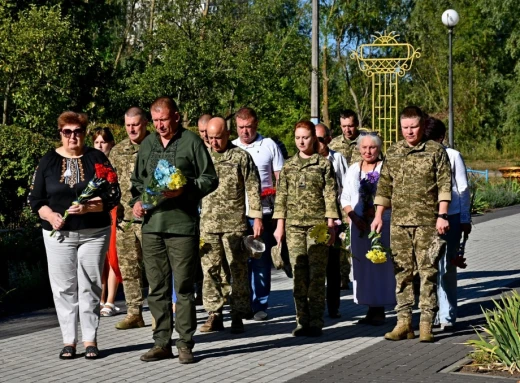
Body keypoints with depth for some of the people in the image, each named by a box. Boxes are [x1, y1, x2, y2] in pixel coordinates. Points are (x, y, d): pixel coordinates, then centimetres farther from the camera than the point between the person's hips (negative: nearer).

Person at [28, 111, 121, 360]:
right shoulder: (48, 161, 6)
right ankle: (69, 341, 9)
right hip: (59, 234, 1)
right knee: (64, 288, 2)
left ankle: (90, 340, 8)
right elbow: (35, 198, 6)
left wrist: (88, 207, -19)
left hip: (94, 233, -1)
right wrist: (50, 215, -13)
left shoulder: (97, 158, 2)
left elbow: (113, 195, -3)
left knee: (90, 286, 1)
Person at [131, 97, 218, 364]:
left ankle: (185, 344, 6)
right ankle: (161, 343, 15)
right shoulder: (147, 144, 15)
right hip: (152, 224, 5)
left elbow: (210, 179, -1)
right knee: (157, 288, 8)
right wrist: (137, 201, 5)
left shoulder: (191, 142, 0)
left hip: (183, 224, -5)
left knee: (183, 288, -1)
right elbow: (137, 180, 24)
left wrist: (184, 191, -15)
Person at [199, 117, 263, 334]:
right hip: (208, 224, 3)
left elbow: (253, 189, 0)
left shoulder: (241, 157, 1)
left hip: (235, 224, -3)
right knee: (210, 270, 3)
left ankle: (238, 316, 6)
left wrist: (257, 217, -5)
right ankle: (214, 315, 10)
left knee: (238, 271, -1)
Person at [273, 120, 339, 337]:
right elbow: (281, 196, 12)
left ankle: (316, 322, 0)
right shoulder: (288, 166, 12)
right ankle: (302, 321, 7)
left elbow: (330, 195, 1)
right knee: (298, 274, 2)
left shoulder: (324, 164, 4)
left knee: (317, 274, -4)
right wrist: (279, 225, 6)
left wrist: (330, 224, -5)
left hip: (317, 224, -3)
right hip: (294, 225, 3)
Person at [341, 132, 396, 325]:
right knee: (363, 265, 5)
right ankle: (372, 309, 11)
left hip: (382, 224, -4)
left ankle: (379, 309, 2)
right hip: (359, 225, 5)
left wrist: (377, 210, -16)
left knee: (381, 264, -3)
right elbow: (345, 198, 11)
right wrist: (355, 218, -4)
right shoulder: (353, 169, 13)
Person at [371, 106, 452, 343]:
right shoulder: (392, 153, 12)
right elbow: (384, 187, 16)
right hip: (399, 222, 3)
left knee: (428, 272, -3)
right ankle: (404, 322, 9)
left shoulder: (436, 151, 2)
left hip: (428, 222, -3)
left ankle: (426, 324, 1)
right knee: (402, 272, 4)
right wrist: (378, 216, 11)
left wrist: (442, 215, -10)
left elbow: (445, 184, -2)